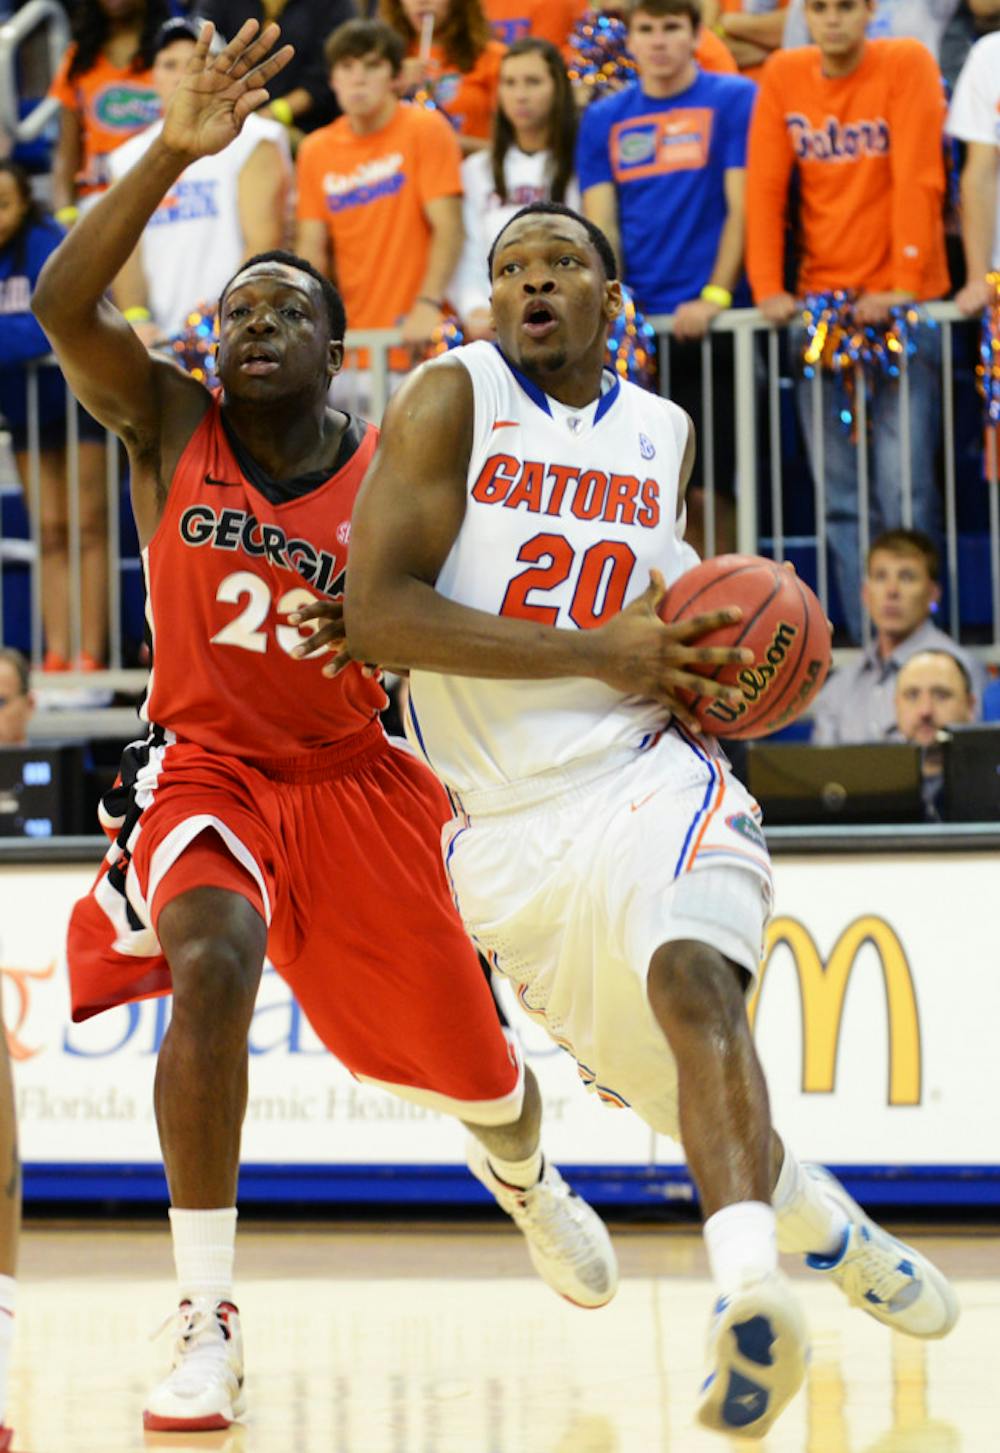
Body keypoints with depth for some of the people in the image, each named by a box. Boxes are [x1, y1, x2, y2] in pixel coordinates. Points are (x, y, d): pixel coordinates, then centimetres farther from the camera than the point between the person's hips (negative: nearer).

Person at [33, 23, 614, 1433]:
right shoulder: (168, 423, -9)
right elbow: (60, 303, -26)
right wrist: (173, 154, -36)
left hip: (352, 777, 2)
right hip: (204, 766, -2)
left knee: (466, 1052, 12)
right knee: (214, 965, -34)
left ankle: (525, 1177, 54)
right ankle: (208, 1323, -28)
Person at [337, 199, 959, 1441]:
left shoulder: (660, 432, 12)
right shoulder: (453, 397, -2)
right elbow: (378, 613, -13)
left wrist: (706, 659, 5)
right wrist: (602, 652, -17)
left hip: (650, 775, 1)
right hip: (508, 828, -1)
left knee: (693, 980, -30)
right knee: (684, 1099, 4)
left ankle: (749, 1292, -46)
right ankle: (824, 1226, 35)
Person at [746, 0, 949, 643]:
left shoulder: (907, 64, -4)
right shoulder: (783, 76, 6)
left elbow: (919, 180, -10)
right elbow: (765, 186, 5)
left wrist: (903, 287, -16)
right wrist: (768, 287, -5)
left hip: (900, 305, -3)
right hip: (821, 301, 3)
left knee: (905, 487, -10)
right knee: (841, 494, 1)